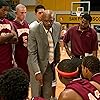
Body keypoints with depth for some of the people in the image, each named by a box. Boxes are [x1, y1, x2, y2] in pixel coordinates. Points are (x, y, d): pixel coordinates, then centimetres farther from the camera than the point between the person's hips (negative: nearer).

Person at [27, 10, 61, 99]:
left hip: (50, 65, 4)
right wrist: (37, 72, -25)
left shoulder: (58, 26, -4)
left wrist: (57, 60, 13)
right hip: (37, 64, -4)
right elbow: (32, 53, -18)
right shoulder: (34, 31, -19)